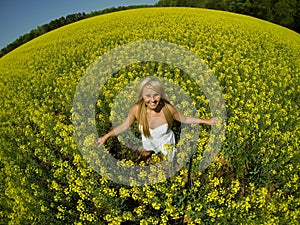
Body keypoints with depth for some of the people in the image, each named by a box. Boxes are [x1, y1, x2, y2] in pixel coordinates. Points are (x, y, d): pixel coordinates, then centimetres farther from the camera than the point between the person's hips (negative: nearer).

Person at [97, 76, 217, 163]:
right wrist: (105, 137, -15)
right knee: (146, 153, 35)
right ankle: (148, 152, 70)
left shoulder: (168, 108, -36)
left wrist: (206, 121, -14)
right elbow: (124, 126, -16)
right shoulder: (136, 109, -34)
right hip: (148, 141, 1)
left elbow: (185, 119, -16)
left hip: (165, 141, 0)